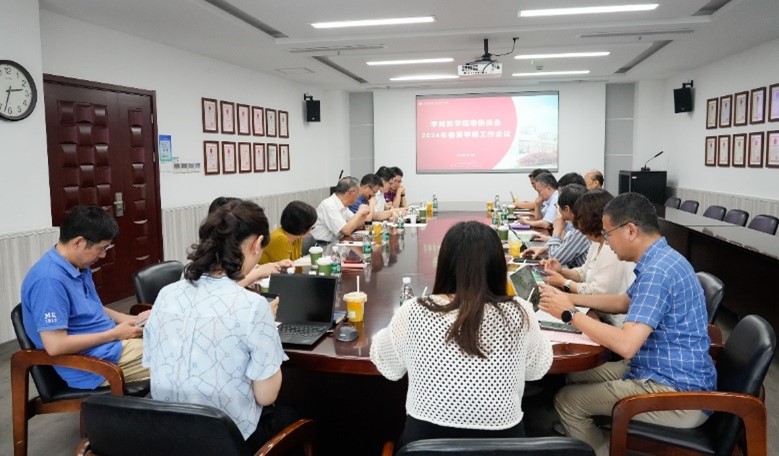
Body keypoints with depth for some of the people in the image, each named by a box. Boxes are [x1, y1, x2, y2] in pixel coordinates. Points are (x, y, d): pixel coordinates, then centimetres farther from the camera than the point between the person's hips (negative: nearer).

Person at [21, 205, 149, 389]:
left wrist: (133, 319, 7)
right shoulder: (49, 279, -24)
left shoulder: (79, 266, 6)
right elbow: (55, 345, -27)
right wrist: (114, 333, -18)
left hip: (114, 344, 9)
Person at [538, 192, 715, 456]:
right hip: (662, 372, 10)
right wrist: (569, 298, 14)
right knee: (576, 377, 15)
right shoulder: (659, 260, 7)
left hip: (678, 396, -10)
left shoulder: (657, 270, -25)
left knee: (567, 401, -5)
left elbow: (626, 344, -32)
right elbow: (625, 302, 22)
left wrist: (569, 313, -20)